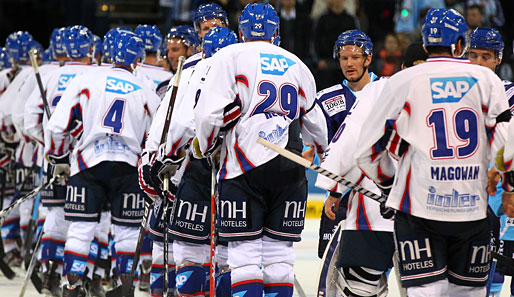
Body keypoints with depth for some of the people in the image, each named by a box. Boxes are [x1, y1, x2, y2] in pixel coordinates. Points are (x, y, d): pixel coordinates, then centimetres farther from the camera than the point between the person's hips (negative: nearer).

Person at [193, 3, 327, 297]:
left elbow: (209, 112, -8)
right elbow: (314, 120, 24)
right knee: (280, 250, 8)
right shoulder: (297, 65, 16)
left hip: (245, 167, -4)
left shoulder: (229, 57, 1)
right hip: (290, 172, 4)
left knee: (245, 250, -2)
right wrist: (324, 149, 45)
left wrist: (204, 146, 11)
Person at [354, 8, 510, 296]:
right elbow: (503, 143, 2)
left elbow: (368, 148, 5)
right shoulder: (487, 80, 4)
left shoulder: (403, 81, 1)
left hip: (419, 205, -1)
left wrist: (389, 181, 22)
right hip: (473, 207, 2)